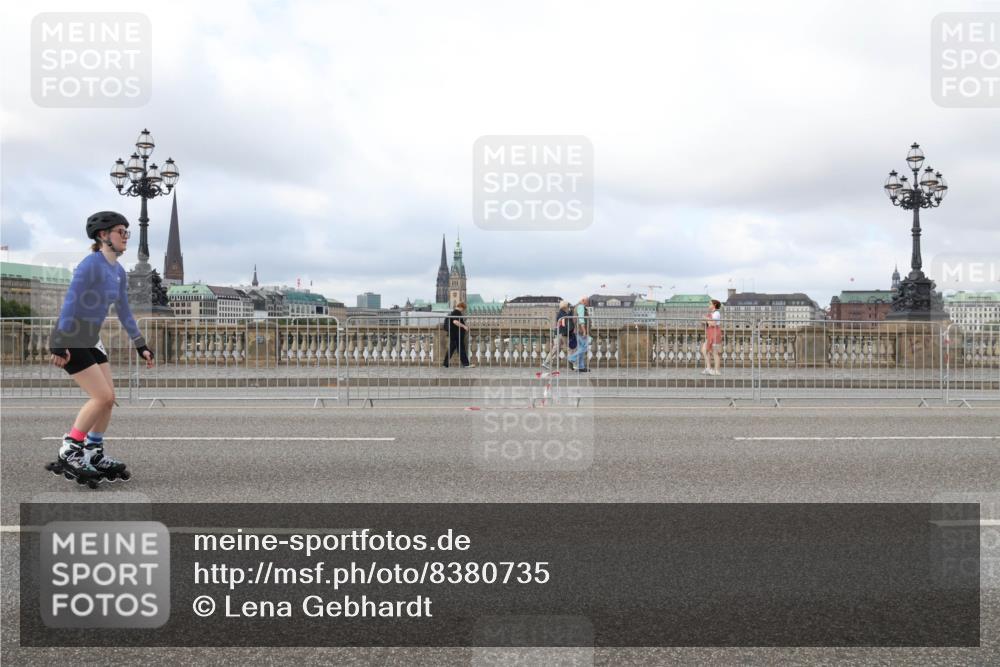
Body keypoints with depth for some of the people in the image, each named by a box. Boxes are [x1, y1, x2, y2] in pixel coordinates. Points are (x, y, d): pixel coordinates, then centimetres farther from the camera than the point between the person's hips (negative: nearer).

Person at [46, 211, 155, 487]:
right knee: (102, 397, -13)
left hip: (90, 340, 8)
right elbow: (70, 303, -22)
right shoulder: (91, 264, -18)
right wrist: (61, 346, -26)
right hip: (70, 340, -8)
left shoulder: (119, 272, 8)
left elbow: (124, 312, 15)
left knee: (109, 398, 6)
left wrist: (141, 346, 15)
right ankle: (69, 453, 0)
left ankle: (94, 455, 19)